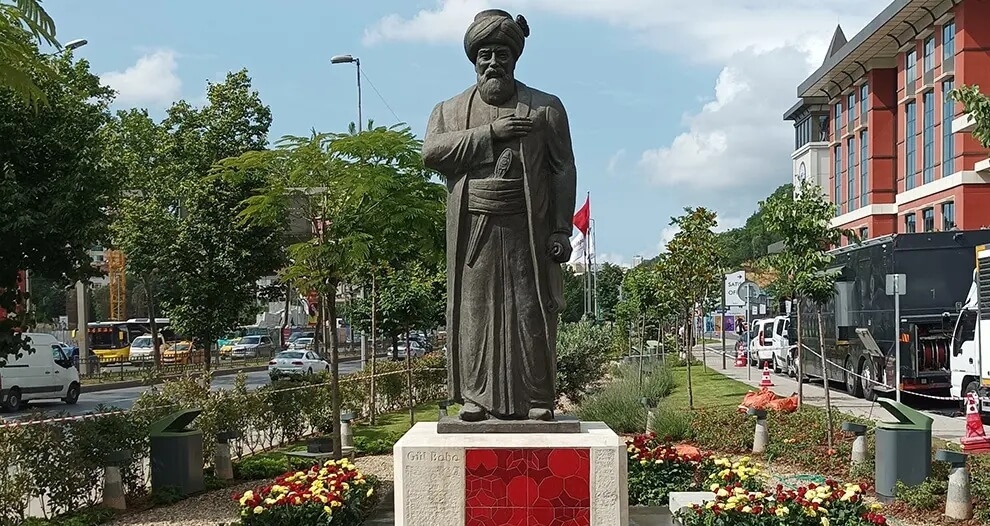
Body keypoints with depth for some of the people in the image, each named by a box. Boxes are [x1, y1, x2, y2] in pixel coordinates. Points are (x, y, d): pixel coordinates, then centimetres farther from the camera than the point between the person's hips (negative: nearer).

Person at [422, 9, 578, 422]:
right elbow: (431, 152, -4)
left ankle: (536, 398, 3)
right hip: (473, 232, 1)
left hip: (527, 232, -1)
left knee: (530, 312, -2)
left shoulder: (545, 108, 11)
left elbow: (563, 171, 6)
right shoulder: (449, 110, 15)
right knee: (475, 311, -1)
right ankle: (476, 396, 4)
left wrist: (561, 230, -3)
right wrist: (489, 133, -11)